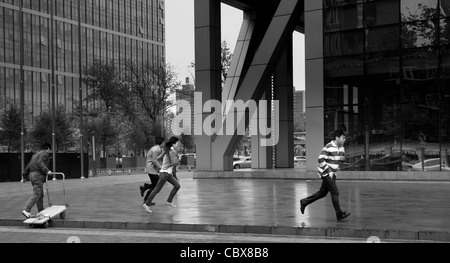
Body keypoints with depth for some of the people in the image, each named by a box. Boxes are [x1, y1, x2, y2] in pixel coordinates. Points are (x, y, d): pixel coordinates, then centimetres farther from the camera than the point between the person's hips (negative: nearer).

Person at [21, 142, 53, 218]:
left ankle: (41, 212, 15)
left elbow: (28, 165, 25)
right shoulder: (45, 153, -3)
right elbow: (40, 162, -21)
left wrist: (24, 175, 30)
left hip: (32, 174, 10)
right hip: (38, 175, -10)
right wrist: (46, 170, -29)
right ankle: (26, 210, -22)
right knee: (36, 194, -13)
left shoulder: (35, 154, 24)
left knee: (40, 195, 13)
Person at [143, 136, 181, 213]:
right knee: (157, 189, -6)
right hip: (165, 173, -10)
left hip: (168, 173, 10)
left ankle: (169, 201, 17)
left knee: (177, 186, 10)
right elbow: (174, 163, -22)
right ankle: (147, 204, -1)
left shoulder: (168, 150, 11)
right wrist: (178, 160, -4)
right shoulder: (172, 152, -16)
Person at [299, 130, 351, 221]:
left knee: (323, 192, 15)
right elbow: (321, 160, -21)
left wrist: (342, 158, 2)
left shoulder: (341, 148, 7)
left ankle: (304, 202, 28)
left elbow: (341, 158, 25)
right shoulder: (328, 147, -18)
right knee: (335, 192, -10)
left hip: (332, 173, 9)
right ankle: (339, 214, -6)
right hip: (326, 173, -9)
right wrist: (329, 171, -21)